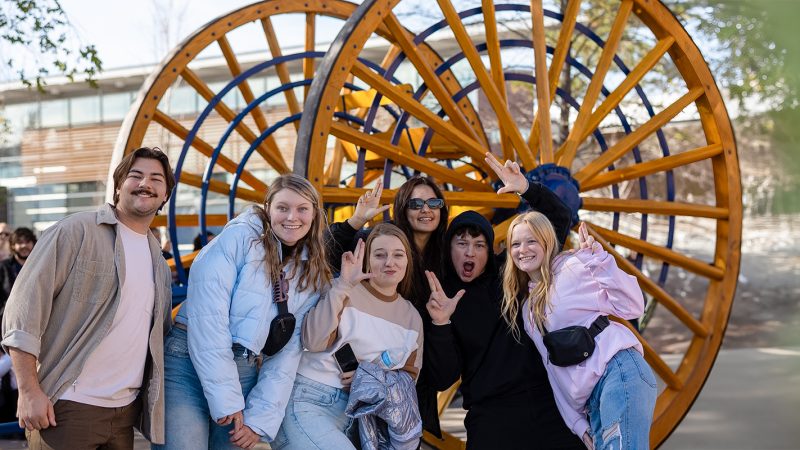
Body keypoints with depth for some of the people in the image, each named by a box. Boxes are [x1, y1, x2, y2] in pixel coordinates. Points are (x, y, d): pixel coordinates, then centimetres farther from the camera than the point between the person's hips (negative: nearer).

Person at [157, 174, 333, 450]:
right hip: (189, 363, -5)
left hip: (245, 373, 5)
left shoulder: (314, 276, 10)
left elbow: (289, 351, 7)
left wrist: (261, 418, -2)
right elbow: (207, 317, -14)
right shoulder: (238, 238, -6)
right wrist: (225, 398, -16)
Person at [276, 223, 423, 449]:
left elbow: (409, 375, 14)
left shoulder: (412, 316, 10)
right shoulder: (344, 292, -3)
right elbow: (313, 342, -18)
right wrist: (344, 285, -22)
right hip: (310, 401, -5)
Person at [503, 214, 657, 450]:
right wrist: (577, 422, 12)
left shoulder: (572, 267, 3)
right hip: (589, 400, 7)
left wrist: (598, 260, -17)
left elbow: (631, 307, -8)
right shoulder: (527, 308, 23)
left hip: (618, 371, -7)